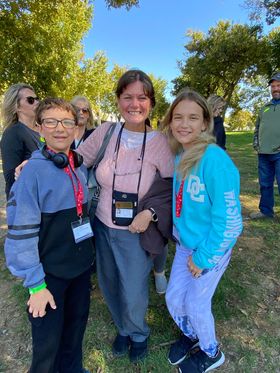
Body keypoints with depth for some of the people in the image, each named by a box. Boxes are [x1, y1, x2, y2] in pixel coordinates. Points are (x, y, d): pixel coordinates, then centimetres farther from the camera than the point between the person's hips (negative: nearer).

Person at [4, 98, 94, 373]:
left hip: (81, 267, 6)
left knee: (77, 325, 23)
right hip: (50, 272, -5)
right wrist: (36, 284, -15)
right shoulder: (33, 170, -16)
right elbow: (21, 232, -17)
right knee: (48, 342, 11)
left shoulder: (80, 168, 1)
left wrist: (87, 257, 12)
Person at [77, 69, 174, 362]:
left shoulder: (160, 142, -14)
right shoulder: (105, 132, -8)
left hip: (137, 233, -3)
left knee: (134, 296, 13)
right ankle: (123, 329, 56)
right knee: (109, 286, 22)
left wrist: (150, 213, -19)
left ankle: (138, 334, 51)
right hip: (102, 227, 3)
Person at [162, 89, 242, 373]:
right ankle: (190, 334, 51)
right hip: (184, 245, 6)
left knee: (196, 304, 12)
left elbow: (229, 219, -24)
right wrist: (178, 232, 5)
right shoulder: (177, 156, -6)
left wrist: (203, 257, -16)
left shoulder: (214, 159, -27)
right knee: (173, 298, 17)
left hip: (211, 250, -6)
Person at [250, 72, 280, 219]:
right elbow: (257, 127, 24)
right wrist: (256, 143, 11)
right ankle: (265, 211, 26)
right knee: (265, 184, 13)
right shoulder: (265, 107, 17)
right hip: (263, 153, 6)